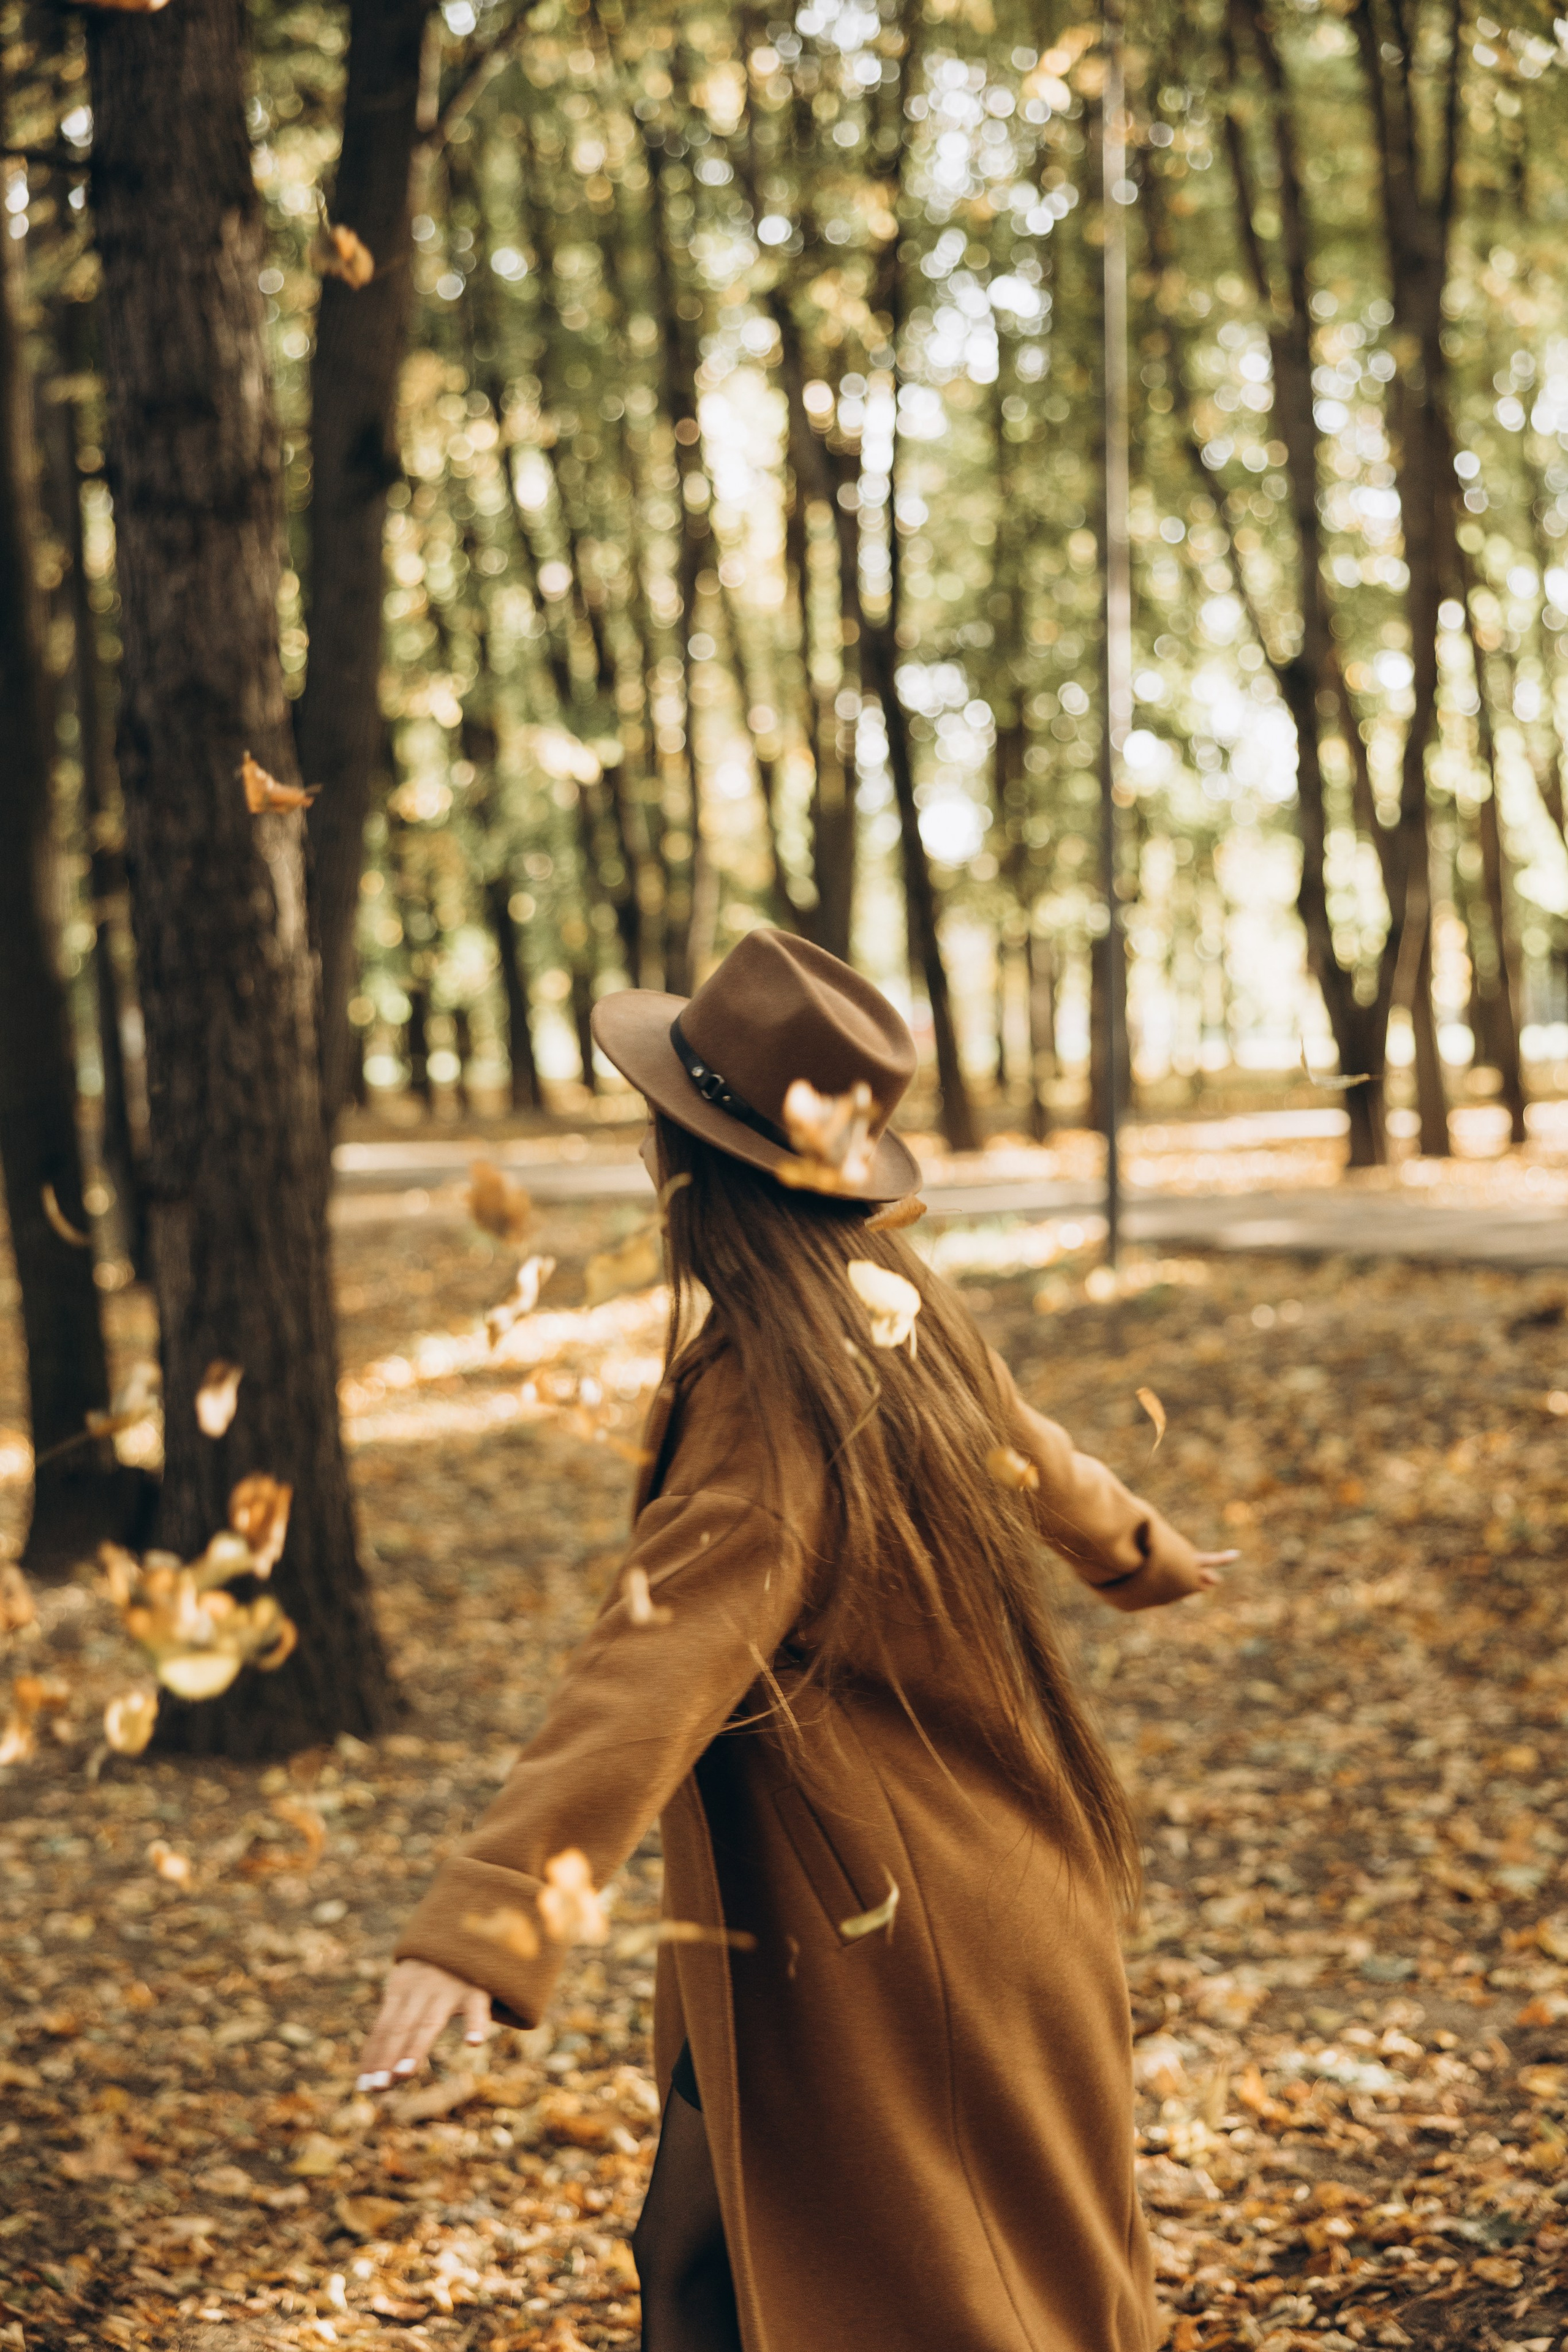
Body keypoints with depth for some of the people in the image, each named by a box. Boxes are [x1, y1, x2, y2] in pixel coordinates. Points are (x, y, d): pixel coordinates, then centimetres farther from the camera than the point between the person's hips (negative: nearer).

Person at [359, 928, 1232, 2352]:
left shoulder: (773, 1400, -26)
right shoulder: (898, 1304, 0)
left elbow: (656, 1669, -37)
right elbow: (1022, 1453, 20)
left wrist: (483, 1921, -45)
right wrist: (1135, 1549, 42)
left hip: (855, 1941, -8)